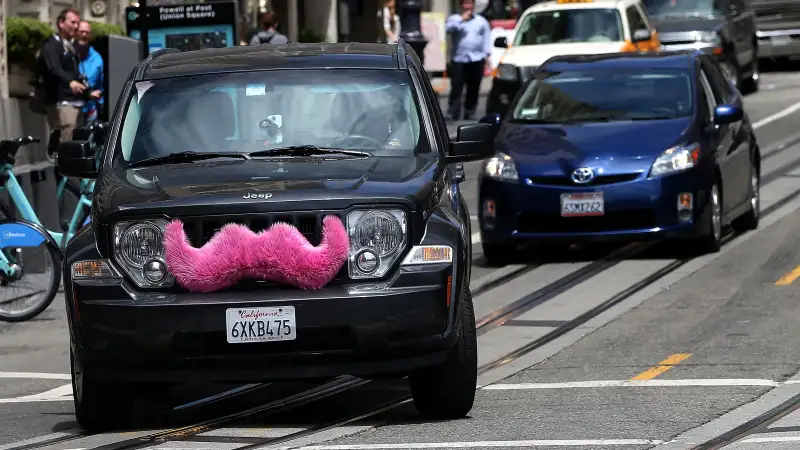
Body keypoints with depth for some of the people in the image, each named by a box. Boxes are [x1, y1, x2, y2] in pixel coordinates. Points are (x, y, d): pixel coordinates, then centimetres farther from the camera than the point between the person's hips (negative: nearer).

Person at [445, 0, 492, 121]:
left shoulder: (481, 21, 14)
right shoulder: (454, 19, 9)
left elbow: (487, 38, 11)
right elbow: (449, 28, -11)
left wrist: (486, 54, 1)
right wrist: (462, 19, -11)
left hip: (476, 59, 2)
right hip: (458, 59, -2)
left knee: (473, 88, 3)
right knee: (456, 88, -9)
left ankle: (469, 112, 12)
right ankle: (453, 113, -11)